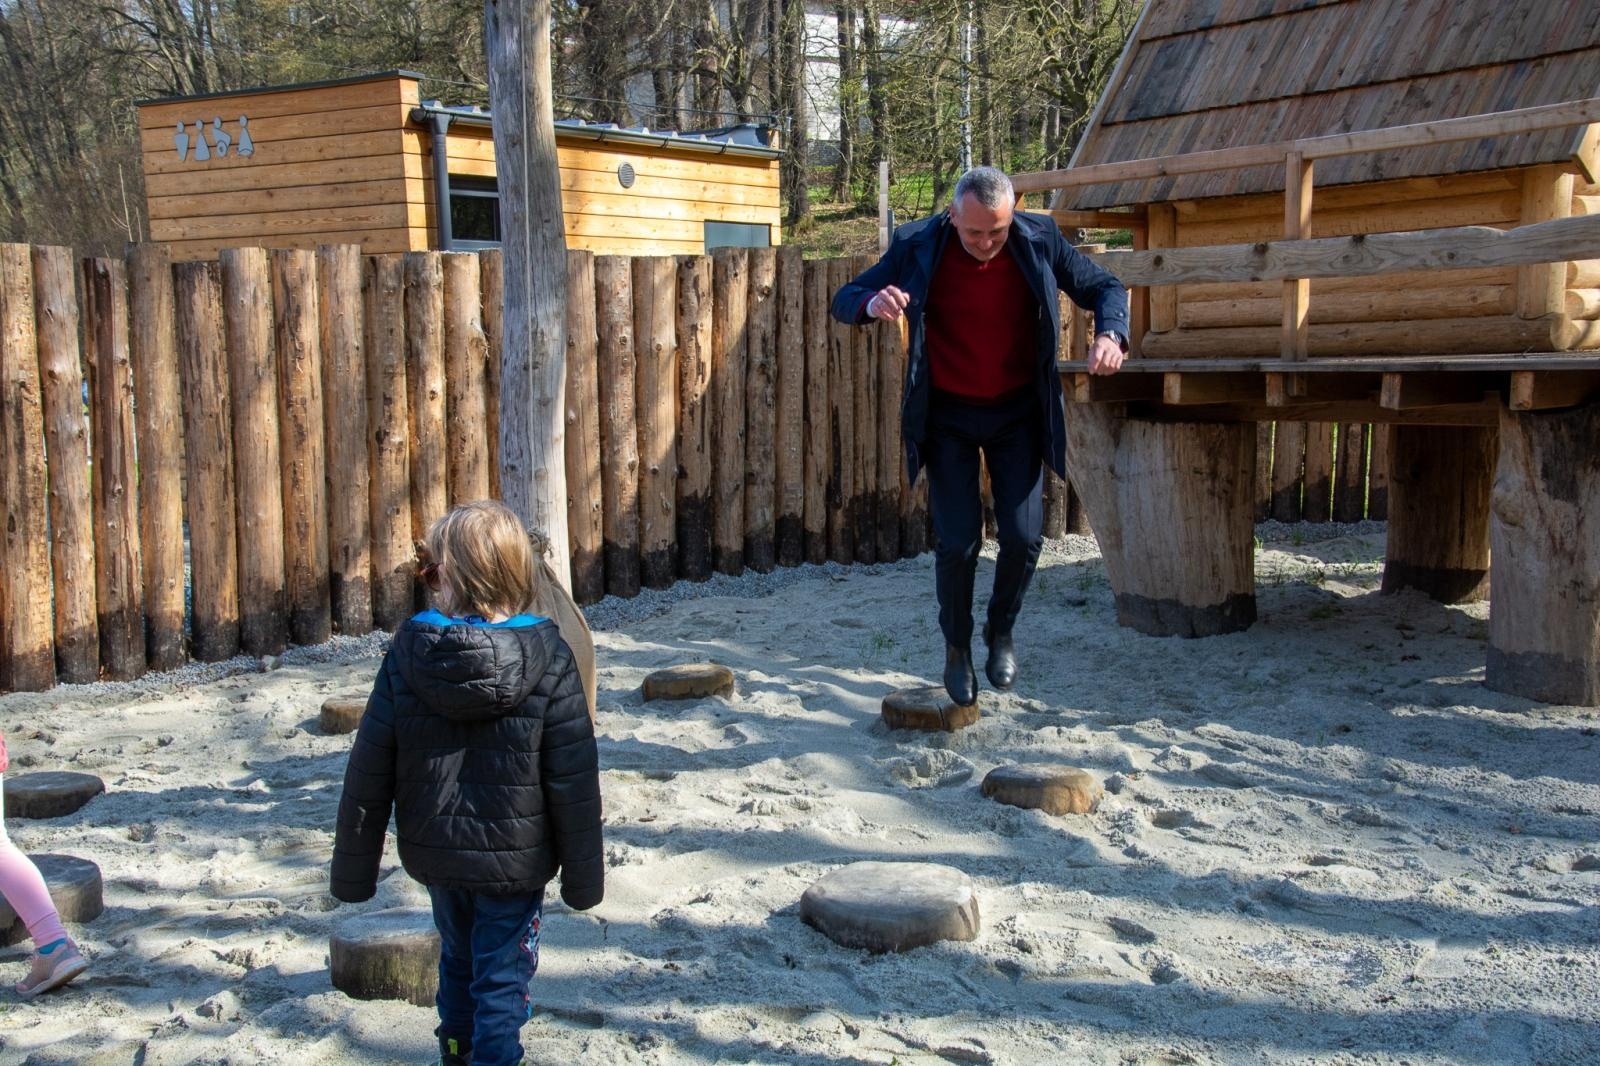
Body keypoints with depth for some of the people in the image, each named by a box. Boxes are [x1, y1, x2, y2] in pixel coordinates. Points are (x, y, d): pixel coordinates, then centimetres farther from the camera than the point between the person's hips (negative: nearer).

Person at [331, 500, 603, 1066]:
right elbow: (574, 784, -14)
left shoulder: (406, 657, -13)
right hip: (514, 862, -3)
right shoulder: (549, 662, -18)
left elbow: (369, 773, -7)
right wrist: (583, 876, -2)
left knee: (458, 958, 27)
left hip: (435, 853, 4)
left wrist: (353, 869, 5)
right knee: (502, 979, 12)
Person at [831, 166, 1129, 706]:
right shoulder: (917, 247, -14)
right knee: (958, 541, -5)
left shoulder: (1040, 240, -11)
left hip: (1018, 413, 1)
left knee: (1023, 537, -4)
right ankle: (956, 647, 21)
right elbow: (844, 301, -9)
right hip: (948, 416, -1)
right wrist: (874, 302, -34)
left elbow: (1105, 288, 1)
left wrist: (1110, 333, -22)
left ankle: (1002, 632, 25)